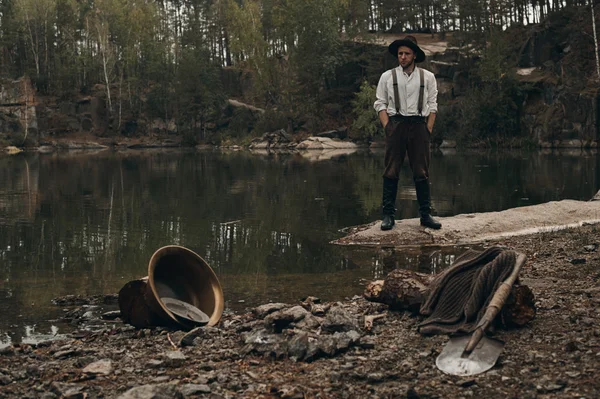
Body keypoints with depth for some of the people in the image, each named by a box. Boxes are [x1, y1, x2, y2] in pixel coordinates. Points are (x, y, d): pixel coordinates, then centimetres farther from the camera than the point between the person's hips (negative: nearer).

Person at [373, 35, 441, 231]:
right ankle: (388, 215, 1)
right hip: (396, 124, -1)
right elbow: (380, 103, 7)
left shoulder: (427, 77, 9)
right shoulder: (387, 77, 7)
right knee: (391, 171, -2)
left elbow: (432, 104, 11)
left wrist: (429, 128, 1)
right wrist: (387, 126, -4)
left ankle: (425, 214, 7)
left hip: (419, 125, 1)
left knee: (421, 172, 2)